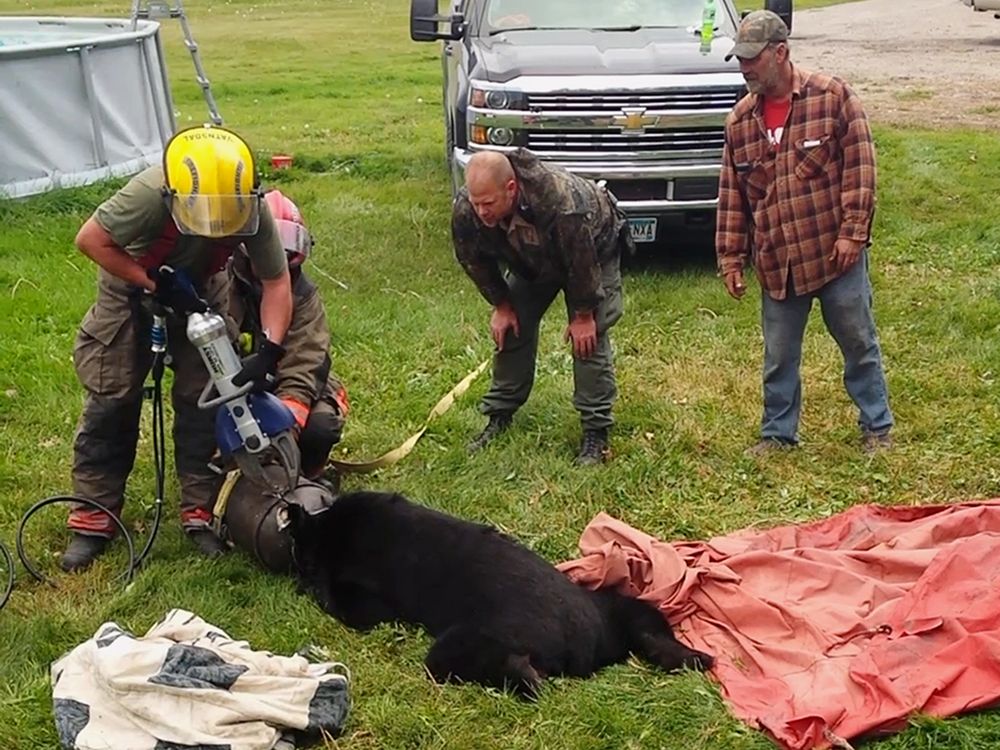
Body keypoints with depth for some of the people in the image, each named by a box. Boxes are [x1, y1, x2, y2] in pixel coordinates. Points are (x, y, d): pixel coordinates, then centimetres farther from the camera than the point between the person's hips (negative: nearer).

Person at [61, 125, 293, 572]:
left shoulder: (253, 211, -31)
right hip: (131, 286, -2)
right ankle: (94, 517, 10)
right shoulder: (149, 195, -42)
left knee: (201, 397, -2)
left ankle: (200, 510, 10)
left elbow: (277, 282, -20)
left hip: (199, 290, 2)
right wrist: (155, 283, -31)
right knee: (111, 400, -1)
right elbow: (90, 239, -28)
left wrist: (269, 350, -31)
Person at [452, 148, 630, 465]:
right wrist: (501, 306, -5)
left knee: (588, 339, -13)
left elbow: (582, 264, -33)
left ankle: (596, 432, -5)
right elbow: (474, 261, -10)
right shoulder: (465, 210, -31)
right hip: (530, 262, 5)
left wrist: (584, 315, -22)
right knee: (511, 329, 1)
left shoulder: (561, 203, -47)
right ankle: (499, 417, 15)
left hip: (594, 251, -5)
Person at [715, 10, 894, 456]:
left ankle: (877, 428, 23)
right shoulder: (741, 120, 5)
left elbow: (859, 168, -8)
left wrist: (852, 233, -14)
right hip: (777, 263, 3)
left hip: (835, 252, -3)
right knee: (778, 356, 11)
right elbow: (731, 196, 9)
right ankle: (777, 432, 26)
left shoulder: (832, 97, -7)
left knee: (859, 345, 9)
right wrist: (731, 257, 6)